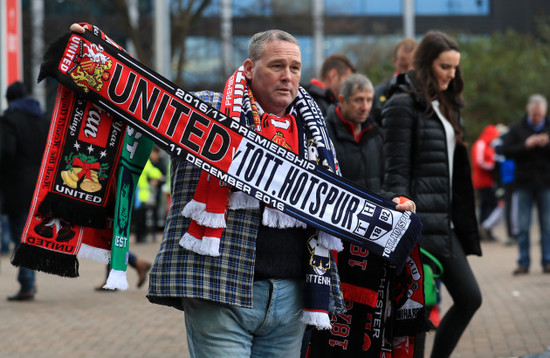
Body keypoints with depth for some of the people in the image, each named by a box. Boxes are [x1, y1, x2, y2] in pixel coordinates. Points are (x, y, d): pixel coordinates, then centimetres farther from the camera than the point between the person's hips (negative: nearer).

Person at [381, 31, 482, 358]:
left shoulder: (446, 106, 17)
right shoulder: (404, 105, -9)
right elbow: (396, 171, -15)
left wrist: (464, 225, 18)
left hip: (445, 224, 9)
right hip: (419, 223, -9)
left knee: (470, 297, 7)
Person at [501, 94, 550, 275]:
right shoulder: (516, 128, 6)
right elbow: (506, 151, -3)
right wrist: (526, 145, -16)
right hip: (523, 185, 0)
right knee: (523, 227, 0)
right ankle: (523, 263, 5)